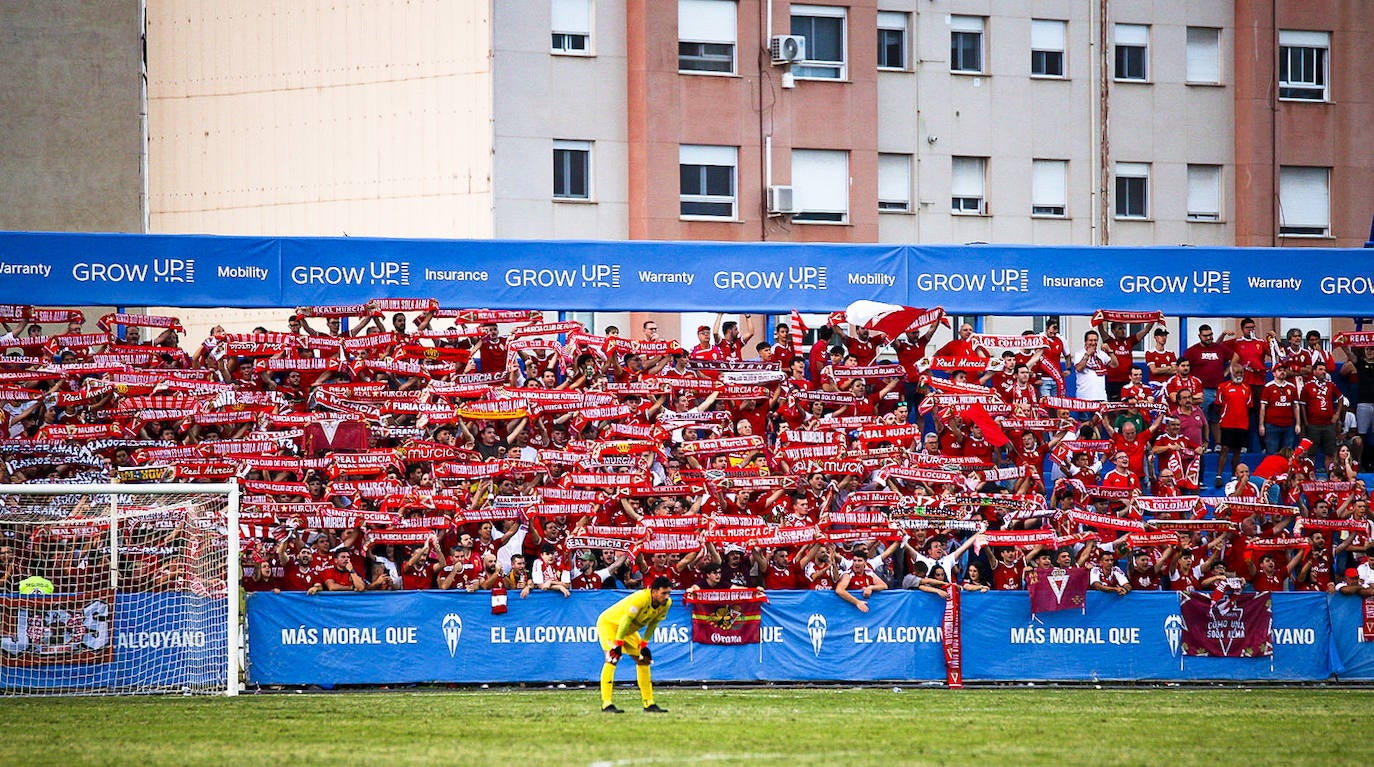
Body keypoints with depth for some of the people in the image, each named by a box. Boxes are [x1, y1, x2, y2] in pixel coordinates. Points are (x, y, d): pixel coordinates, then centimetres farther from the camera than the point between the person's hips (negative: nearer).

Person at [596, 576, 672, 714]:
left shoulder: (666, 603, -12)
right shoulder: (640, 599, -36)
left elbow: (653, 623, 1)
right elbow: (625, 620, -33)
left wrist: (644, 644, -1)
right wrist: (618, 644, -30)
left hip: (629, 629, 8)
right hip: (608, 623, -8)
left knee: (644, 660, 6)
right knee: (613, 658, -24)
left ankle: (649, 703, 14)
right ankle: (606, 704, -27)